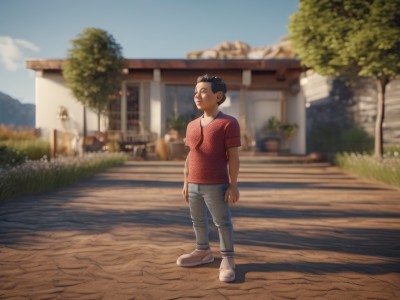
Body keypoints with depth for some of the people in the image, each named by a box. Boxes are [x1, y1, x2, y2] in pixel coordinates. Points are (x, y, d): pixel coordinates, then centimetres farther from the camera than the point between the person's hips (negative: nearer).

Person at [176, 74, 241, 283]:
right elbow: (190, 156, 13)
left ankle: (227, 259, 16)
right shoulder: (192, 126, 10)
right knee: (198, 220, 18)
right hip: (194, 185, 7)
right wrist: (186, 183, 12)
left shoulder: (228, 123, -9)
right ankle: (203, 251, 35)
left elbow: (233, 157, -11)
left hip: (217, 185, -7)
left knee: (222, 222, 3)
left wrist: (233, 185, -13)